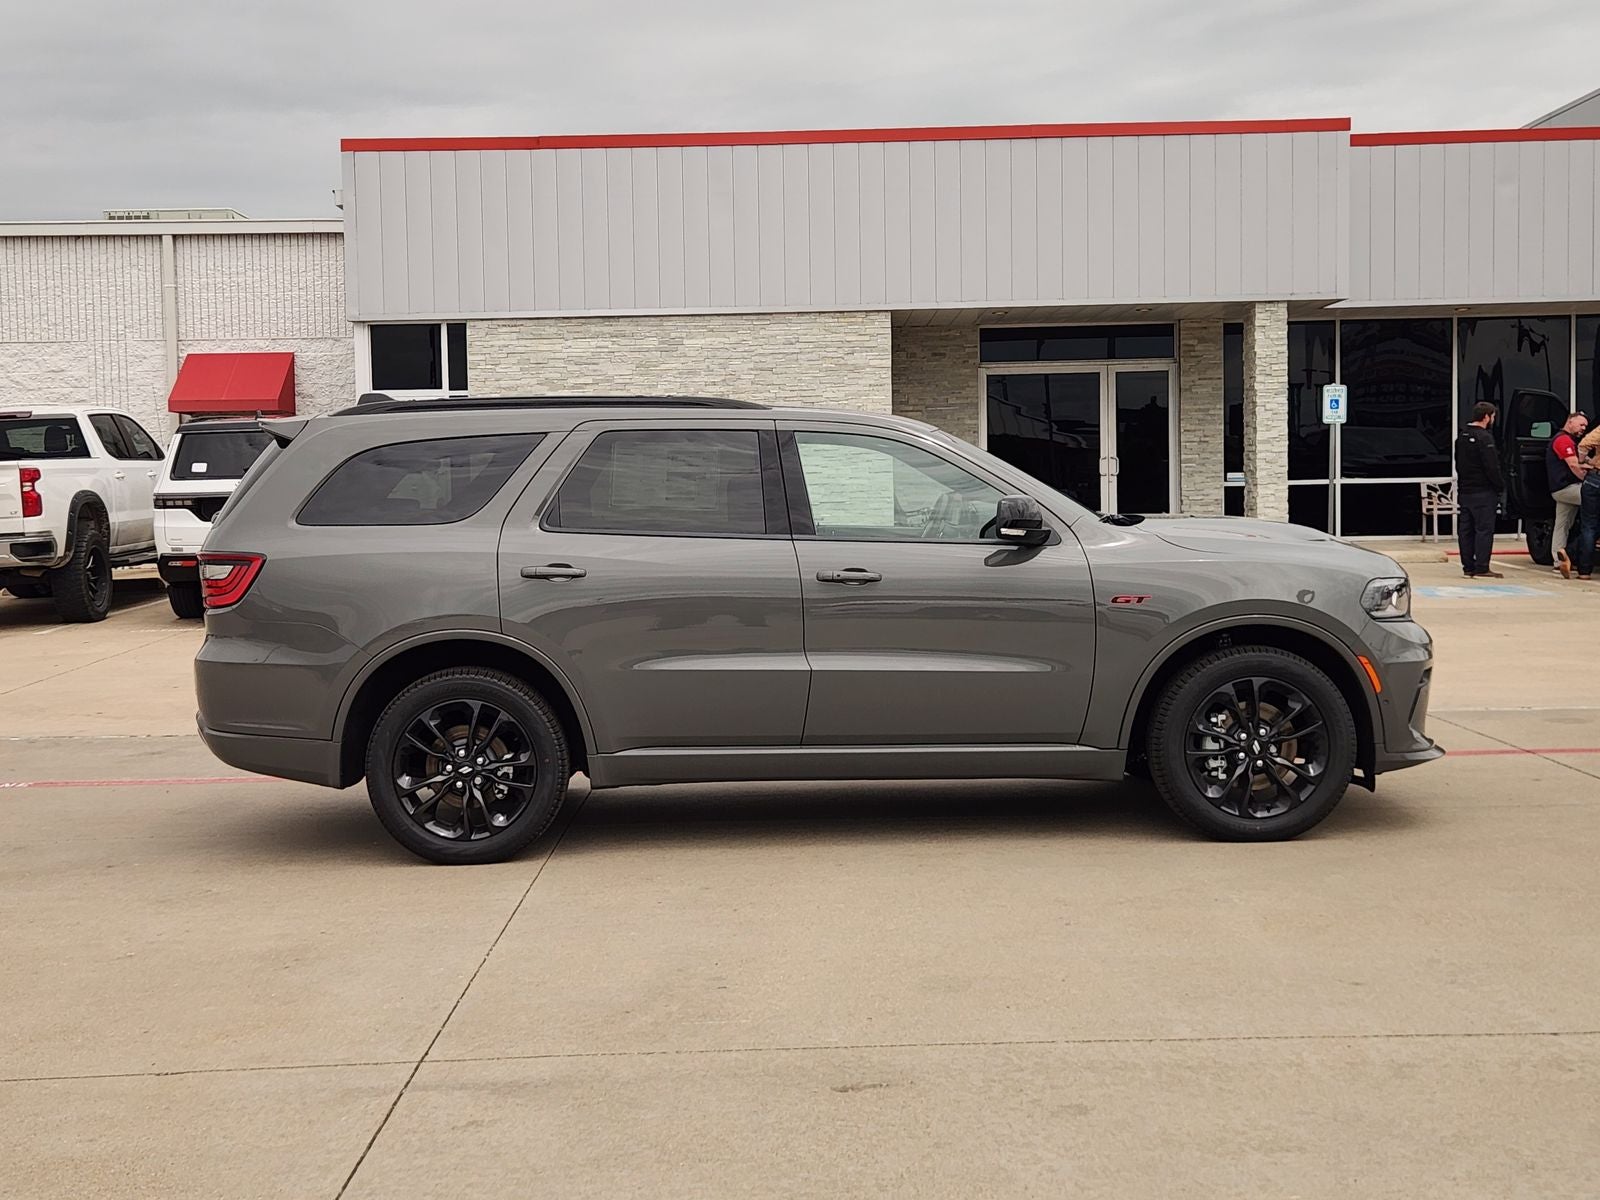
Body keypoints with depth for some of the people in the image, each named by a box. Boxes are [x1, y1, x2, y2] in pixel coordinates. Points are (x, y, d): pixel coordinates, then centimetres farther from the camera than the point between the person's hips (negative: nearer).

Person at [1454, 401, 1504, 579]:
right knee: (1484, 530, -6)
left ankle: (1468, 567, 13)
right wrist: (1501, 484, -7)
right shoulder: (1484, 438, -15)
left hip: (1464, 491, 9)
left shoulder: (1462, 437, 13)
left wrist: (1464, 482, 18)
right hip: (1483, 492, -8)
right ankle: (1481, 569, -8)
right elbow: (1491, 467, -19)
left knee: (1465, 530, 9)